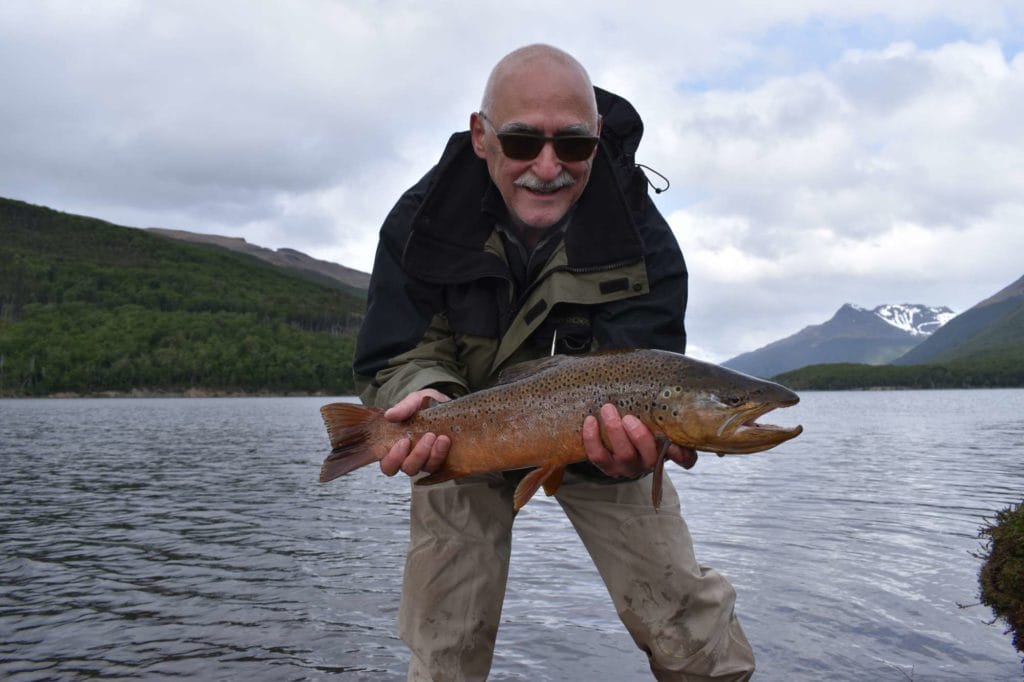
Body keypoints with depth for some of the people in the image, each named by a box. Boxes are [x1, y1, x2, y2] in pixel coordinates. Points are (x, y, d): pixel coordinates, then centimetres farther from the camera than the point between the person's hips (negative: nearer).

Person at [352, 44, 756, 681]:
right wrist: (428, 399, -42)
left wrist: (634, 437, -51)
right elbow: (397, 357, -18)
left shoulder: (640, 234, -22)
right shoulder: (422, 220, -19)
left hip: (596, 437, 0)